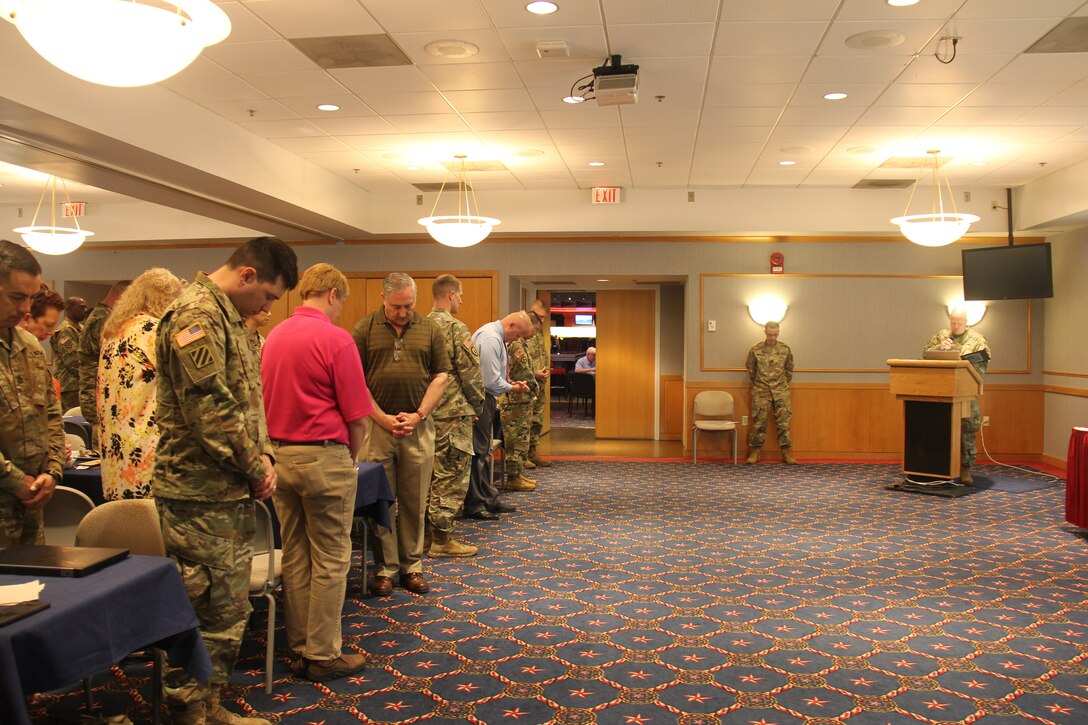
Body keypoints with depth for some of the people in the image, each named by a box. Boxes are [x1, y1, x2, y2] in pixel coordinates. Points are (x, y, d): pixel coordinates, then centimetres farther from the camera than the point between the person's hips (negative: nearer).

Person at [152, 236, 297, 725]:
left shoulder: (225, 316, 16)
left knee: (229, 610, 17)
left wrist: (262, 454, 6)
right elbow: (210, 411, -23)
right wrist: (256, 468, -12)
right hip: (202, 496, -10)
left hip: (230, 492, 10)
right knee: (206, 614, -1)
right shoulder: (196, 315, -16)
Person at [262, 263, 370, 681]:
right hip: (322, 455, -7)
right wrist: (351, 456, 4)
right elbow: (356, 415, -12)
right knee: (330, 560, 3)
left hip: (279, 454, 7)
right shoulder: (335, 339, -13)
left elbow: (270, 401, 13)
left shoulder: (274, 336, 7)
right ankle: (323, 655, 11)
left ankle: (300, 648, 24)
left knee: (295, 557, 14)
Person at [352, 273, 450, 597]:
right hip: (376, 424, -1)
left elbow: (440, 377, 4)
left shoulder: (430, 329, 5)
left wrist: (417, 416, -6)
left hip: (418, 426, 1)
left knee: (414, 501, 8)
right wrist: (383, 418, -9)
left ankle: (412, 566, 19)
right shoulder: (365, 329, 1)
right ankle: (385, 568, 15)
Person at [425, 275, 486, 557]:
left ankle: (425, 533, 23)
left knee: (429, 475, 15)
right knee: (451, 478, 0)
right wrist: (477, 404, 0)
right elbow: (471, 374, -15)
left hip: (427, 413, 8)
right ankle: (442, 540, 5)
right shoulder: (457, 329, -14)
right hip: (453, 414, -8)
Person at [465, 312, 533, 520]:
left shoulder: (494, 335, 12)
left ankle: (489, 498, 26)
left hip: (484, 399, 11)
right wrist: (512, 388, -7)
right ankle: (473, 505, 4)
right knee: (477, 451, -4)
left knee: (483, 450, 16)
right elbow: (492, 381, -22)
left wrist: (509, 383, 9)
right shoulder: (490, 339, -21)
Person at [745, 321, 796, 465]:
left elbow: (789, 369, 15)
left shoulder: (785, 349, 2)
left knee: (784, 422, 1)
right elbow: (750, 369, 10)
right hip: (761, 392, -1)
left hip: (781, 391, 1)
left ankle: (787, 453, 7)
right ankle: (754, 452, 9)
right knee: (759, 422, 1)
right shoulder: (756, 349, -3)